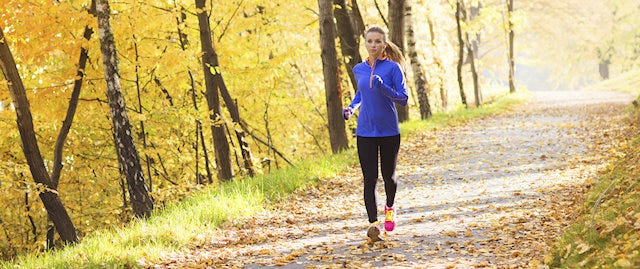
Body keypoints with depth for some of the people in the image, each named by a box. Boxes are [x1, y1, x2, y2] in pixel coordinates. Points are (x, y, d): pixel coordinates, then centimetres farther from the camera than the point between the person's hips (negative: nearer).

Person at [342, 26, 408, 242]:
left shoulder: (392, 68, -7)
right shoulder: (359, 70, 6)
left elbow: (403, 99, -10)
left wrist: (383, 87, -24)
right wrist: (351, 107, 7)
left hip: (389, 132, -2)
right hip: (365, 132, 2)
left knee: (388, 175, 12)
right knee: (369, 178, -7)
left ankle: (390, 208, 40)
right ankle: (373, 223, -9)